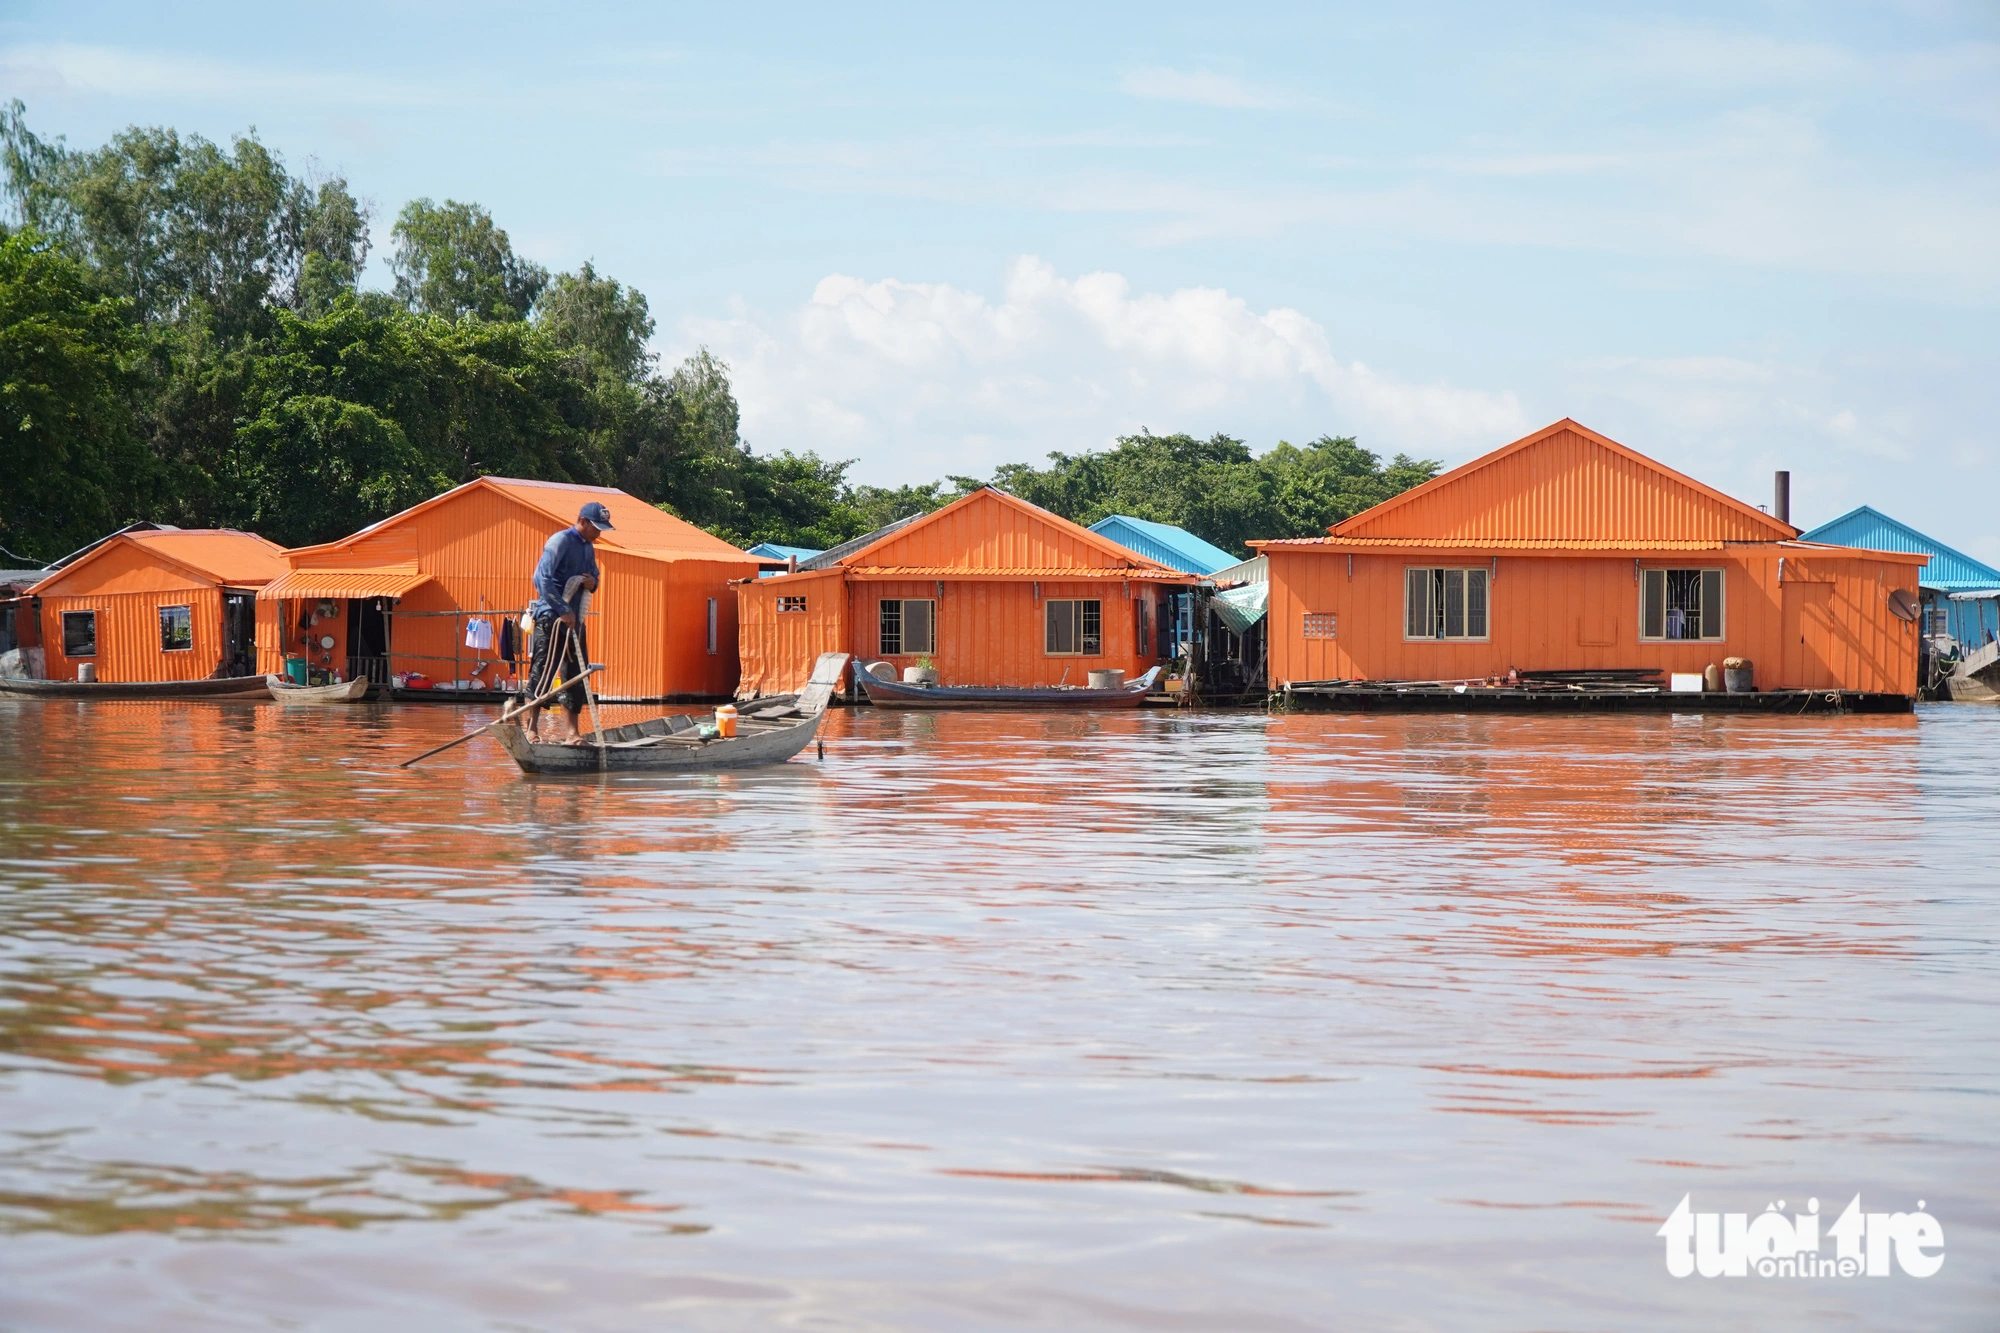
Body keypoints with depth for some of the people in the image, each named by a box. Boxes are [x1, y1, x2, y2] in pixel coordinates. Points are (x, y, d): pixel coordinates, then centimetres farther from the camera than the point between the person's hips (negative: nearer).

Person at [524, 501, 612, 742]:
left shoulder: (588, 547, 15)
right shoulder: (560, 541, -11)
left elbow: (593, 575, 28)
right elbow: (542, 578, -20)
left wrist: (593, 583, 2)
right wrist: (563, 610, -22)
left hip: (574, 619, 8)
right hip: (551, 617, -8)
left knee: (575, 676, 6)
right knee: (543, 673, -6)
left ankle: (573, 732, 9)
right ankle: (532, 728, 0)